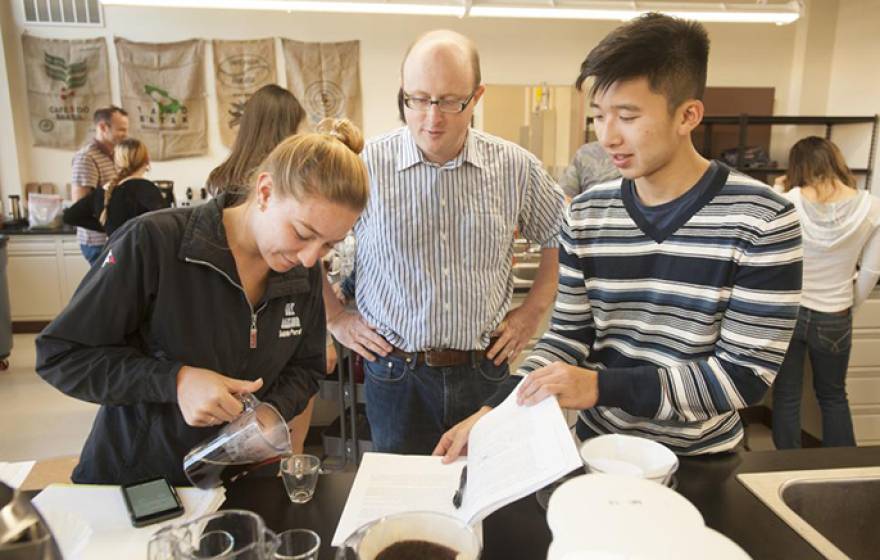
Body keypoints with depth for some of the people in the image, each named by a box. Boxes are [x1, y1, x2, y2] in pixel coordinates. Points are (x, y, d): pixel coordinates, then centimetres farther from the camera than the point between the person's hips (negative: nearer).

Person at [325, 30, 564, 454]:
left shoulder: (517, 168, -3)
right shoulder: (364, 167, -8)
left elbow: (562, 238, 11)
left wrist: (534, 310, 5)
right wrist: (335, 318, 0)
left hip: (486, 374, 2)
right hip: (396, 375, -1)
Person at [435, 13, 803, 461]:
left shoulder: (761, 221, -18)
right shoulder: (585, 216, -8)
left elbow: (744, 374, -19)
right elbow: (567, 337, -4)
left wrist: (602, 386, -28)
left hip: (699, 461, -2)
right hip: (599, 447, 3)